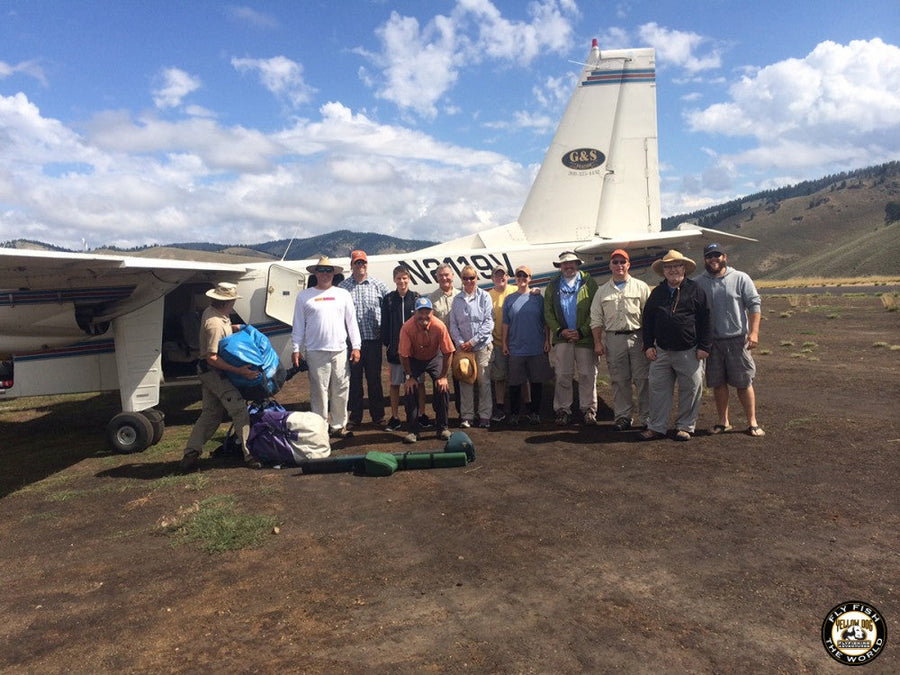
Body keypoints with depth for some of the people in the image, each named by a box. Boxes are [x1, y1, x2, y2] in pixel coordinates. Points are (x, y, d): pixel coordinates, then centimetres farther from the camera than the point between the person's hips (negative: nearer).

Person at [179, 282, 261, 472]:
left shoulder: (210, 313, 6)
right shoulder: (215, 324, -25)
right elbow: (212, 358, -28)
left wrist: (234, 327, 12)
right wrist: (239, 371, -29)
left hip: (208, 372, 10)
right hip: (214, 372, -10)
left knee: (210, 413, 15)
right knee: (240, 410, -9)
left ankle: (190, 454, 17)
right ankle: (249, 454, -7)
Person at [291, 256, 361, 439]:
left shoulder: (343, 294, 11)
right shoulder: (304, 296, 7)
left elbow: (351, 322, 11)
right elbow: (298, 326, 8)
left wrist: (356, 346, 5)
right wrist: (295, 349, 2)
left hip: (340, 350, 2)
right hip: (316, 352, -2)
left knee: (341, 390, 5)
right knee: (319, 391, -2)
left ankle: (339, 426, 16)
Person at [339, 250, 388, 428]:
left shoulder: (378, 285, 6)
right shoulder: (342, 287, 4)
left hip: (373, 340, 0)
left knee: (374, 379, 7)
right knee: (354, 379, 7)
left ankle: (378, 415, 18)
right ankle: (355, 417, 18)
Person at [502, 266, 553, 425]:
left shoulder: (537, 297, 4)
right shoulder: (509, 300, 6)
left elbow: (545, 322, 6)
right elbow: (506, 324, 8)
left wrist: (547, 340, 0)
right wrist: (504, 343, 4)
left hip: (537, 348, 0)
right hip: (516, 349, 0)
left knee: (537, 382, 7)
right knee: (515, 383, 5)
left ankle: (534, 413, 19)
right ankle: (514, 413, 16)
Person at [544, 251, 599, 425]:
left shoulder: (589, 283, 4)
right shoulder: (553, 286, 12)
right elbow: (548, 313, 9)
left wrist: (582, 332, -10)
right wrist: (560, 331, -5)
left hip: (585, 337, -1)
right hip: (562, 339, 2)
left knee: (588, 375, 2)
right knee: (562, 375, 2)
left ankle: (588, 409, 14)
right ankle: (562, 410, 11)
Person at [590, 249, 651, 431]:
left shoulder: (641, 287, 7)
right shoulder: (602, 291, 13)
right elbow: (596, 319, 12)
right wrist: (598, 342, 3)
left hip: (637, 337, -2)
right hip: (613, 339, 2)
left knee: (643, 379, -2)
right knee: (619, 381, 6)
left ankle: (647, 417, 6)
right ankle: (623, 416, 15)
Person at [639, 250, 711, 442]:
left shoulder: (695, 290, 0)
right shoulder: (657, 293, 9)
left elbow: (705, 319, -1)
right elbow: (647, 320, 13)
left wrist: (704, 346, -6)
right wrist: (648, 345, 5)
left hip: (689, 352, -3)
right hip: (661, 352, 3)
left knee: (690, 390, 5)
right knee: (658, 389, 4)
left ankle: (685, 427, 19)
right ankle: (657, 427, 13)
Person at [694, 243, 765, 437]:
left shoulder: (741, 278, 2)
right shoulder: (698, 283, 8)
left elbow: (754, 305, -1)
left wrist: (754, 332, -10)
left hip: (737, 339, -2)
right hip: (711, 341, 2)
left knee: (743, 383, 2)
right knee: (718, 383, 9)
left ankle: (752, 422, 13)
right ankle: (723, 421, 21)